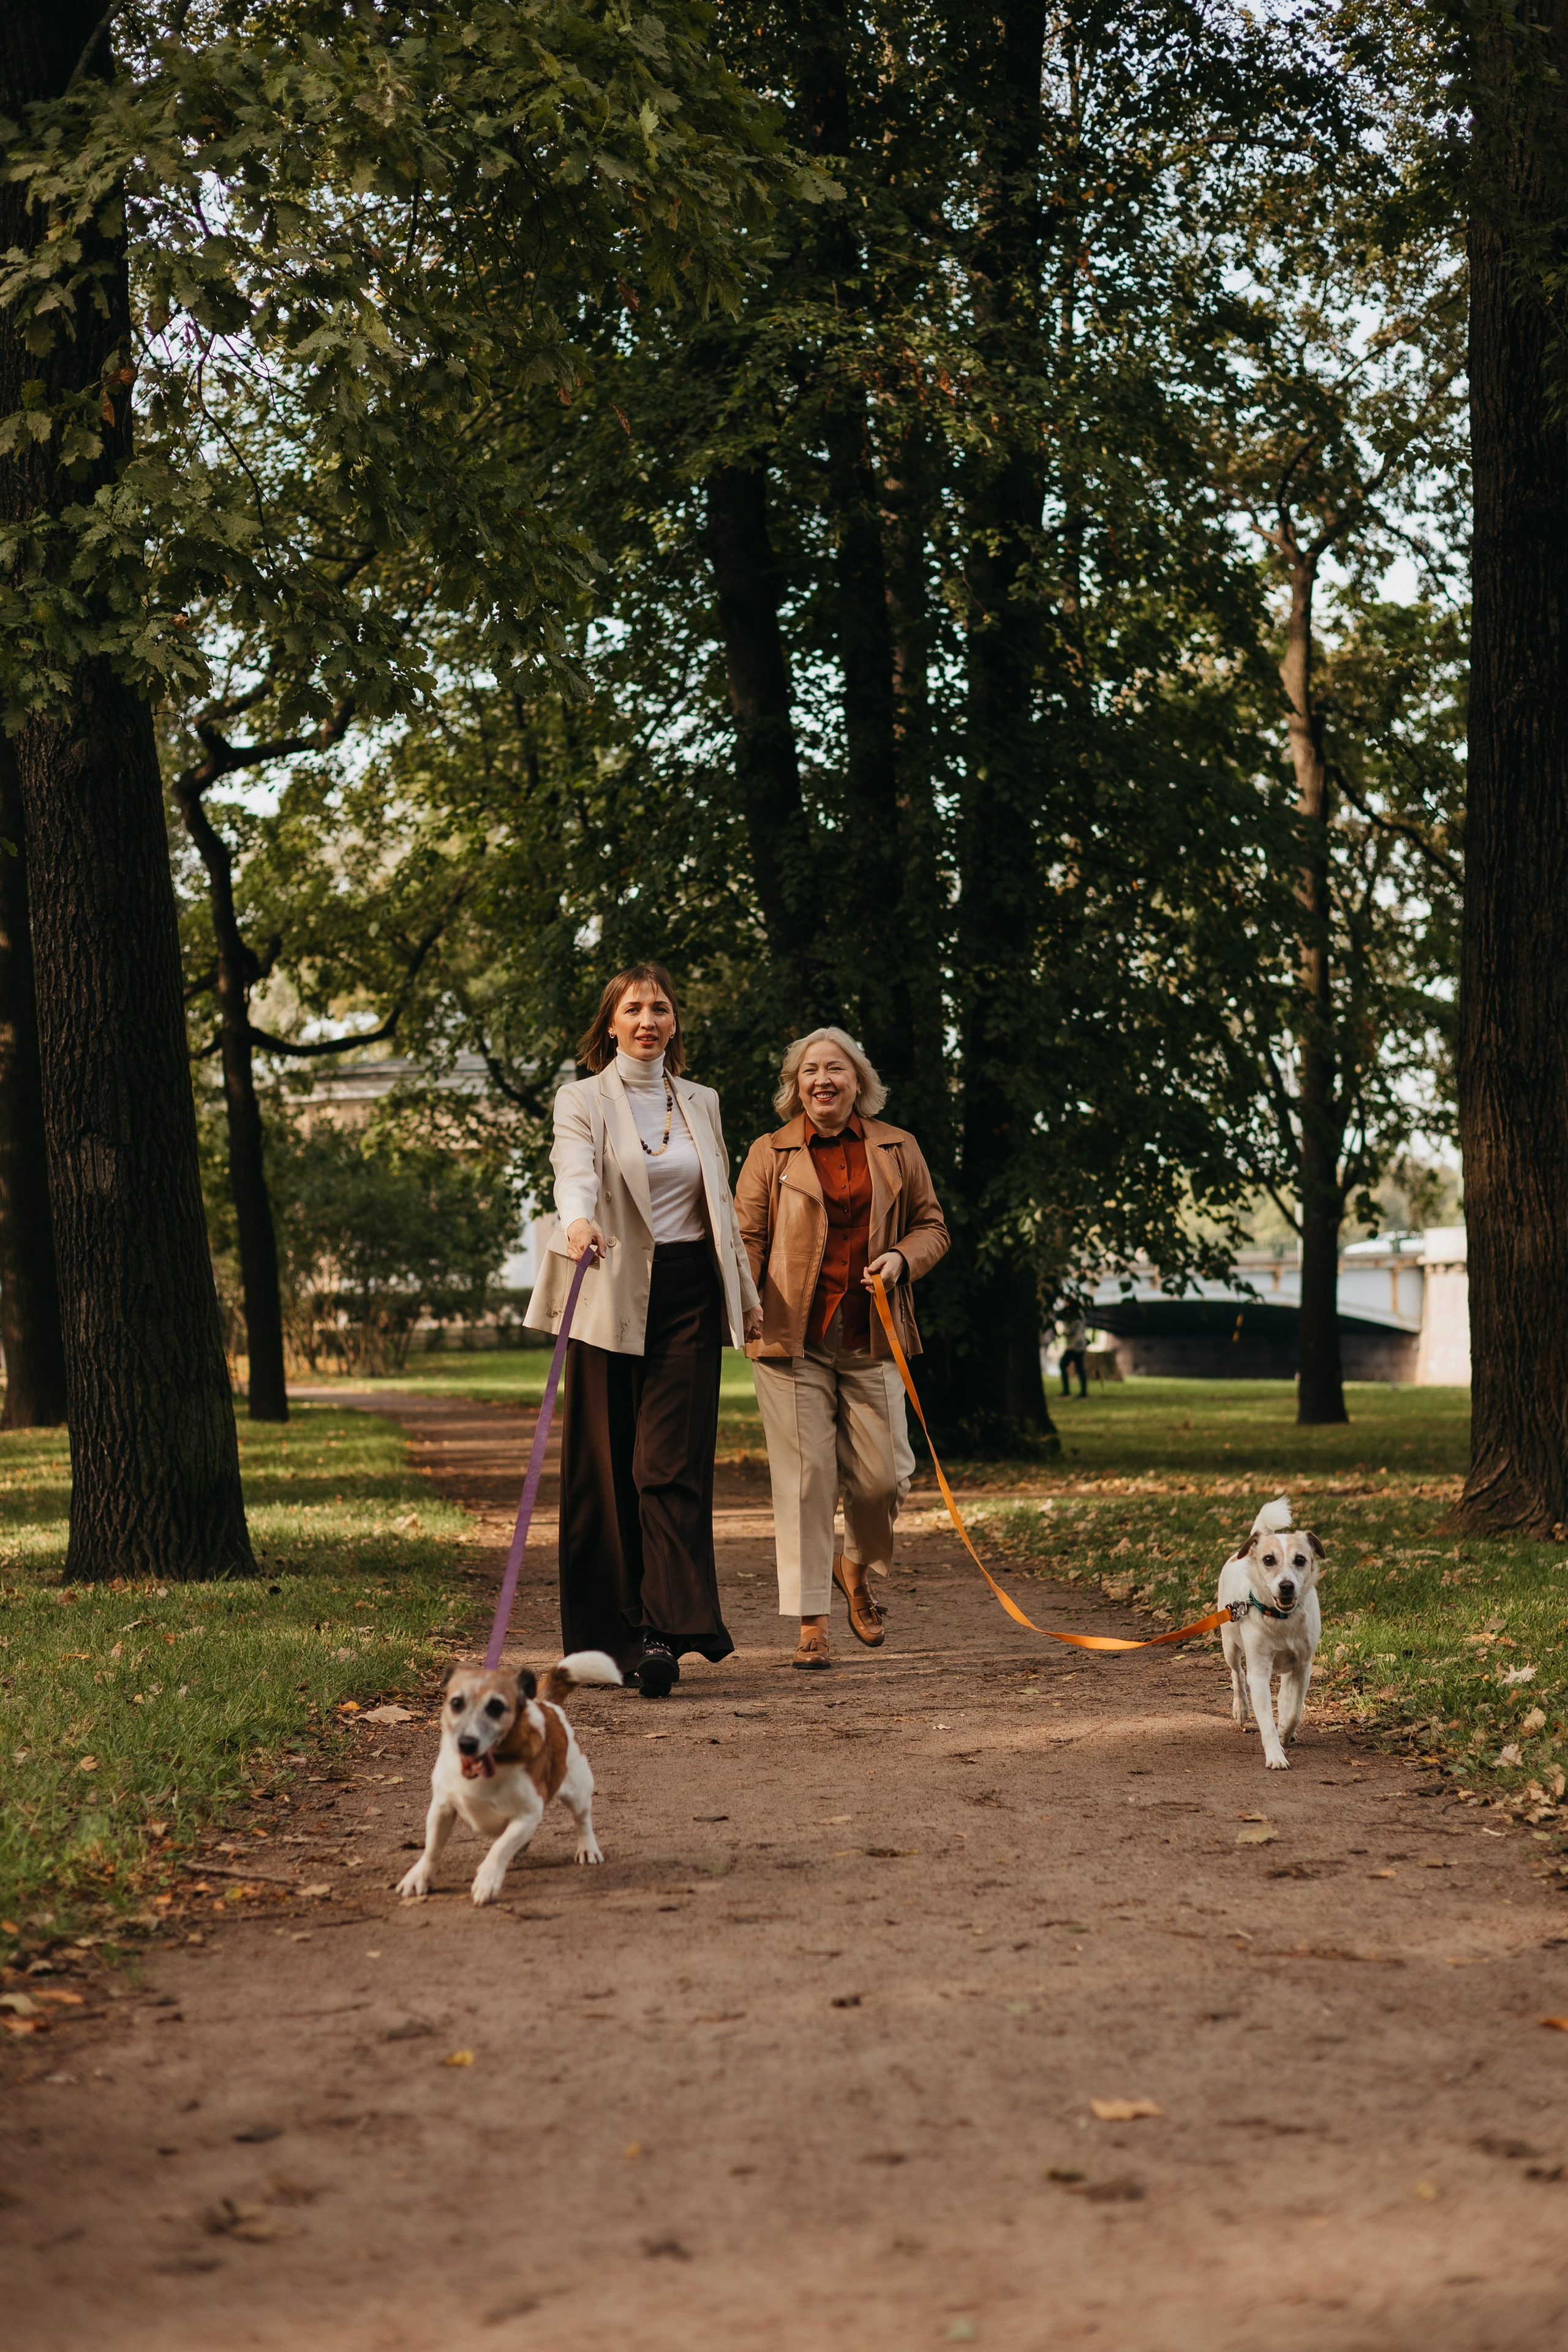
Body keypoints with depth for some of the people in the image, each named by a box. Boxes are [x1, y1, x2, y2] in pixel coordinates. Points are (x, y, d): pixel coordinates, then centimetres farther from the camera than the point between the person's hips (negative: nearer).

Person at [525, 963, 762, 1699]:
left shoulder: (701, 1103, 14)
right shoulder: (584, 1100, 1)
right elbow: (576, 1173, -20)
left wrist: (746, 1292, 20)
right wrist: (579, 1222, -41)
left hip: (688, 1296, 2)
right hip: (611, 1299, -2)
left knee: (672, 1465, -7)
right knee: (606, 1468, 2)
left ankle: (665, 1633, -14)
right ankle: (610, 1633, 9)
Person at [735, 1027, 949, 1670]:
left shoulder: (897, 1149, 12)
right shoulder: (770, 1153, 7)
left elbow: (931, 1226, 18)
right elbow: (747, 1238, 4)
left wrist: (902, 1258, -4)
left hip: (871, 1339, 2)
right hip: (793, 1337, -2)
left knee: (882, 1474, 1)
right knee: (804, 1479, -5)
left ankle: (855, 1566, 33)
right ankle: (812, 1625, 0)